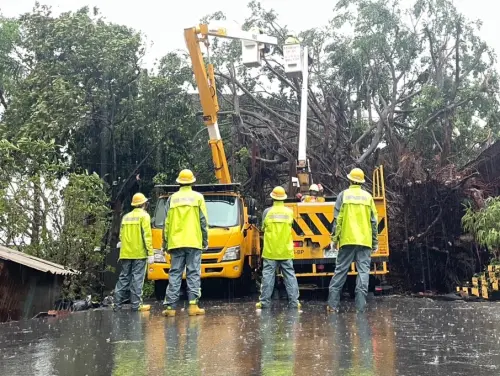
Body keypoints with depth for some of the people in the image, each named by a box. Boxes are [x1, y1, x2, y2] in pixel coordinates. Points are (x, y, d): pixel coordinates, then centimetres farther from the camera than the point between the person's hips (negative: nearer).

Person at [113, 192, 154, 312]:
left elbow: (121, 235, 15)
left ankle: (117, 304, 11)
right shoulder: (144, 216, -5)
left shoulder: (126, 217, 14)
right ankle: (136, 304, -2)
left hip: (125, 253, 6)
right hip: (139, 253, -6)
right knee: (137, 278, -2)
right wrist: (150, 253, -13)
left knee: (123, 277, 11)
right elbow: (147, 236, -12)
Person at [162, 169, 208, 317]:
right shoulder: (198, 197, 2)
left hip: (175, 242, 2)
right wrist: (205, 240, 6)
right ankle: (193, 305, -5)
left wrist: (165, 243, 12)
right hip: (194, 242, -2)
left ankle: (170, 306, 2)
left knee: (175, 274, 4)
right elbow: (203, 221, 0)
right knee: (193, 274, 0)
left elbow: (166, 223, 7)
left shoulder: (172, 198, 8)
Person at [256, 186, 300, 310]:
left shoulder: (267, 211, -6)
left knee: (268, 276, 3)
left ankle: (264, 301, 4)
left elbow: (263, 228, 7)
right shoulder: (289, 212, 0)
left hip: (270, 251, -1)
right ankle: (294, 302, 5)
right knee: (290, 276, 5)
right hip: (286, 251, 2)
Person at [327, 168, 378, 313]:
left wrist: (335, 238, 2)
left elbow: (338, 219, -3)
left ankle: (332, 304, 4)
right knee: (363, 271, 2)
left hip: (347, 239, -1)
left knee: (341, 270, 4)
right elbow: (373, 221, 6)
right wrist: (375, 241, 12)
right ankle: (360, 305, -4)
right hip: (365, 240, 1)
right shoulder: (368, 196, 7)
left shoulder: (343, 195, 1)